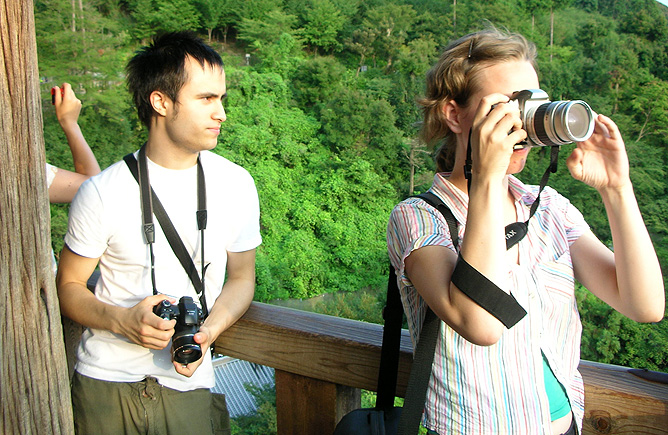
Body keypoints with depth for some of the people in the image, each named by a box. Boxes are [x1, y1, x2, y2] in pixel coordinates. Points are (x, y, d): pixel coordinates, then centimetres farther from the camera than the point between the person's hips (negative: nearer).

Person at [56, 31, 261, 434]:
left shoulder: (236, 185, -5)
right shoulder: (104, 191, -11)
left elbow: (241, 276, 4)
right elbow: (69, 285, -1)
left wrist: (208, 332, -14)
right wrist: (122, 320, -20)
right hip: (104, 378, -1)